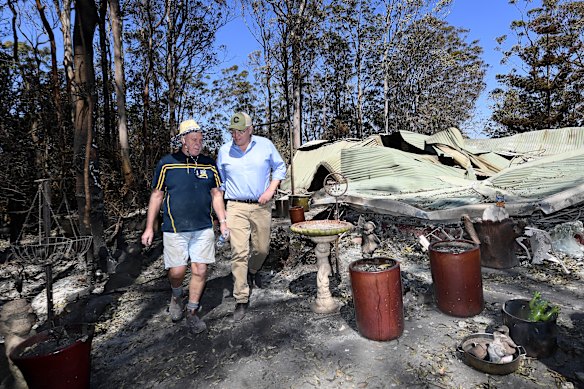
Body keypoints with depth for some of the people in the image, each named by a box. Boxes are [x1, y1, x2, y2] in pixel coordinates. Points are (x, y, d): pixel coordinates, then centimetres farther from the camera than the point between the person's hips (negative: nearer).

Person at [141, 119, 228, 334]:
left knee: (200, 270, 2)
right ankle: (176, 297, 36)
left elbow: (216, 195, 11)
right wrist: (149, 227, 3)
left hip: (203, 228, 2)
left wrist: (223, 222, 6)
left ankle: (192, 312, 22)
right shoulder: (166, 163, -1)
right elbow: (156, 196, 4)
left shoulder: (209, 164, 6)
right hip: (174, 228, -2)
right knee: (177, 271, 1)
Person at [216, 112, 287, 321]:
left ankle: (253, 271, 46)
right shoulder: (224, 151, 4)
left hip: (262, 206, 1)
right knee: (239, 253, -8)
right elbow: (219, 181, 13)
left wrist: (270, 190, -5)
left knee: (262, 248, 11)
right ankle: (241, 299, 3)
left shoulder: (266, 145, 1)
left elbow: (280, 167, 9)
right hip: (236, 207, -1)